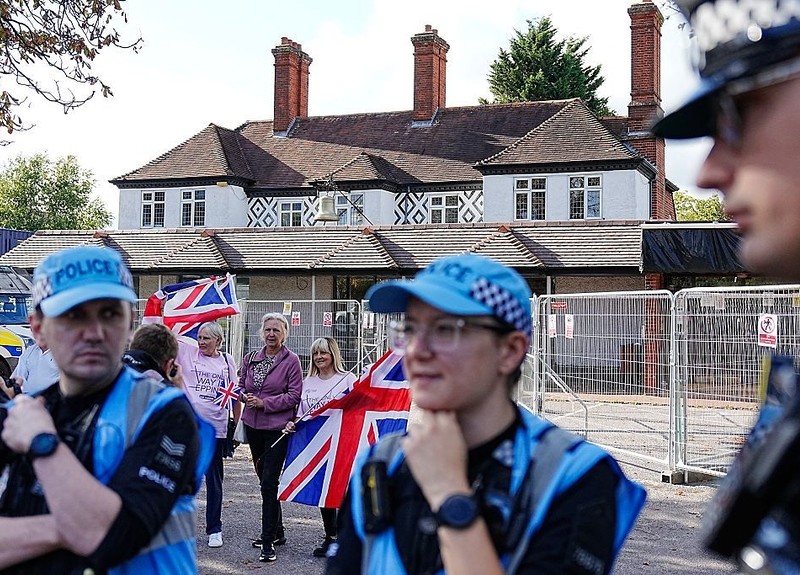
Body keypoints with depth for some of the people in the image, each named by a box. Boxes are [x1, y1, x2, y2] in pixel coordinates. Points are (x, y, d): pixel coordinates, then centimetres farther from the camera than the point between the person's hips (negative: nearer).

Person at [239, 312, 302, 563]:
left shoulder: (291, 360, -7)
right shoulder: (251, 358, 9)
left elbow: (294, 395, -10)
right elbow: (241, 386, 18)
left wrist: (264, 403, -15)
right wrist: (245, 397, -5)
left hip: (277, 428, -6)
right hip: (253, 426, 6)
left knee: (269, 483, -11)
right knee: (265, 480, 15)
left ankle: (268, 542, -7)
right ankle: (276, 532, 30)